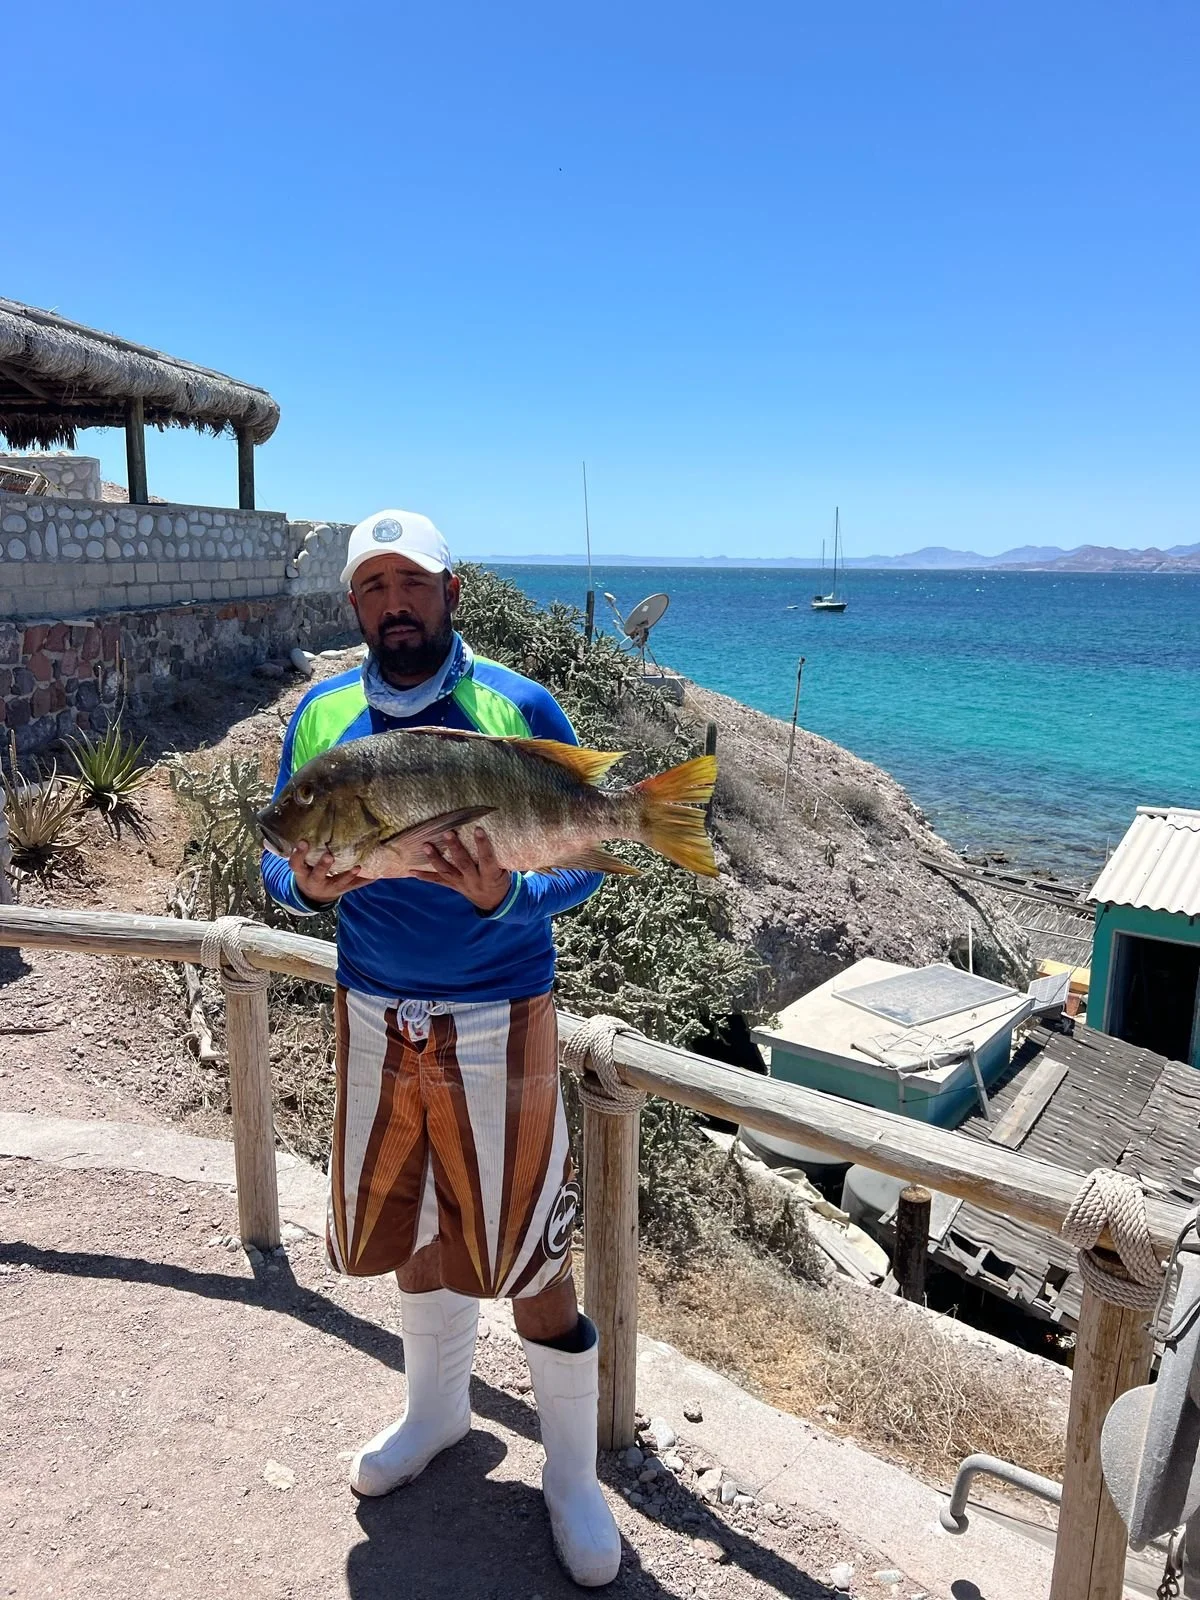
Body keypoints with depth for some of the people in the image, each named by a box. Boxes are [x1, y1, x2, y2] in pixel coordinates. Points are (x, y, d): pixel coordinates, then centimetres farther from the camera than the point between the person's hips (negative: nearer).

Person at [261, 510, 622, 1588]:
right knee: (416, 1228, 21)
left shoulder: (521, 710, -8)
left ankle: (573, 1476, 30)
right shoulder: (320, 717, 2)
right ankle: (437, 1410, 49)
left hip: (498, 1023, -4)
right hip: (375, 1016, 4)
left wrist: (506, 896, -28)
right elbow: (278, 860, 7)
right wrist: (307, 884, -17)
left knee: (531, 1256, 4)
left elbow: (581, 862, -7)